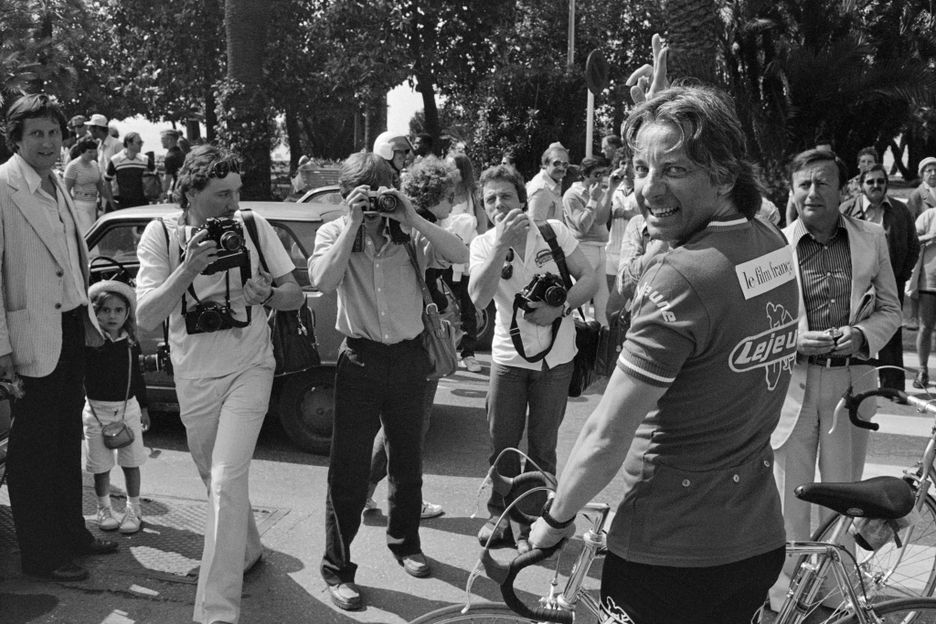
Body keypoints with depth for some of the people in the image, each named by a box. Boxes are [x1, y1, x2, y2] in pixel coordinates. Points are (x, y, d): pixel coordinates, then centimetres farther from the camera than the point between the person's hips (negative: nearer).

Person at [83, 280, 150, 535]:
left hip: (128, 406, 2)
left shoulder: (131, 342, 2)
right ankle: (104, 508, 25)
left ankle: (134, 509, 20)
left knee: (131, 462, 7)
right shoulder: (88, 342, -8)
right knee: (101, 465, 7)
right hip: (97, 408, -2)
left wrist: (143, 407, 15)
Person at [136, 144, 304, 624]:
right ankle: (247, 549, 46)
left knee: (226, 481, -14)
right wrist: (189, 268, -29)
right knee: (215, 478, 19)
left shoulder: (253, 226, -8)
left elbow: (295, 296, -1)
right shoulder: (161, 234, -9)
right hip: (194, 377, 2)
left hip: (248, 369, -2)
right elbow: (145, 318, -16)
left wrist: (268, 293, -23)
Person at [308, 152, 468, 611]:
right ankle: (337, 567, 13)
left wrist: (412, 219, -19)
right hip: (361, 359, -2)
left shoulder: (409, 235, -1)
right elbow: (322, 280, -21)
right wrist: (353, 224, -20)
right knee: (349, 469, 0)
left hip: (409, 357, 2)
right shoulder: (333, 233, -2)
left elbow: (462, 256, -15)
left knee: (408, 461, 17)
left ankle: (403, 541, 39)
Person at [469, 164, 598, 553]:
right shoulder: (483, 245, -6)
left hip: (555, 359, -1)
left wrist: (560, 307, -20)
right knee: (502, 444, 8)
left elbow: (590, 279, -4)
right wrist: (501, 244, -29)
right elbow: (479, 298, -23)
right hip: (508, 357, 1)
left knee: (542, 447, 9)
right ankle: (500, 516, 29)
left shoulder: (553, 231, -6)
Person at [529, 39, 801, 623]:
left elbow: (607, 436, -22)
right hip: (762, 542, 8)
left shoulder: (680, 276, -25)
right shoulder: (773, 245, -2)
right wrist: (663, 91, 23)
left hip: (672, 555, -8)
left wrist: (556, 518, -5)